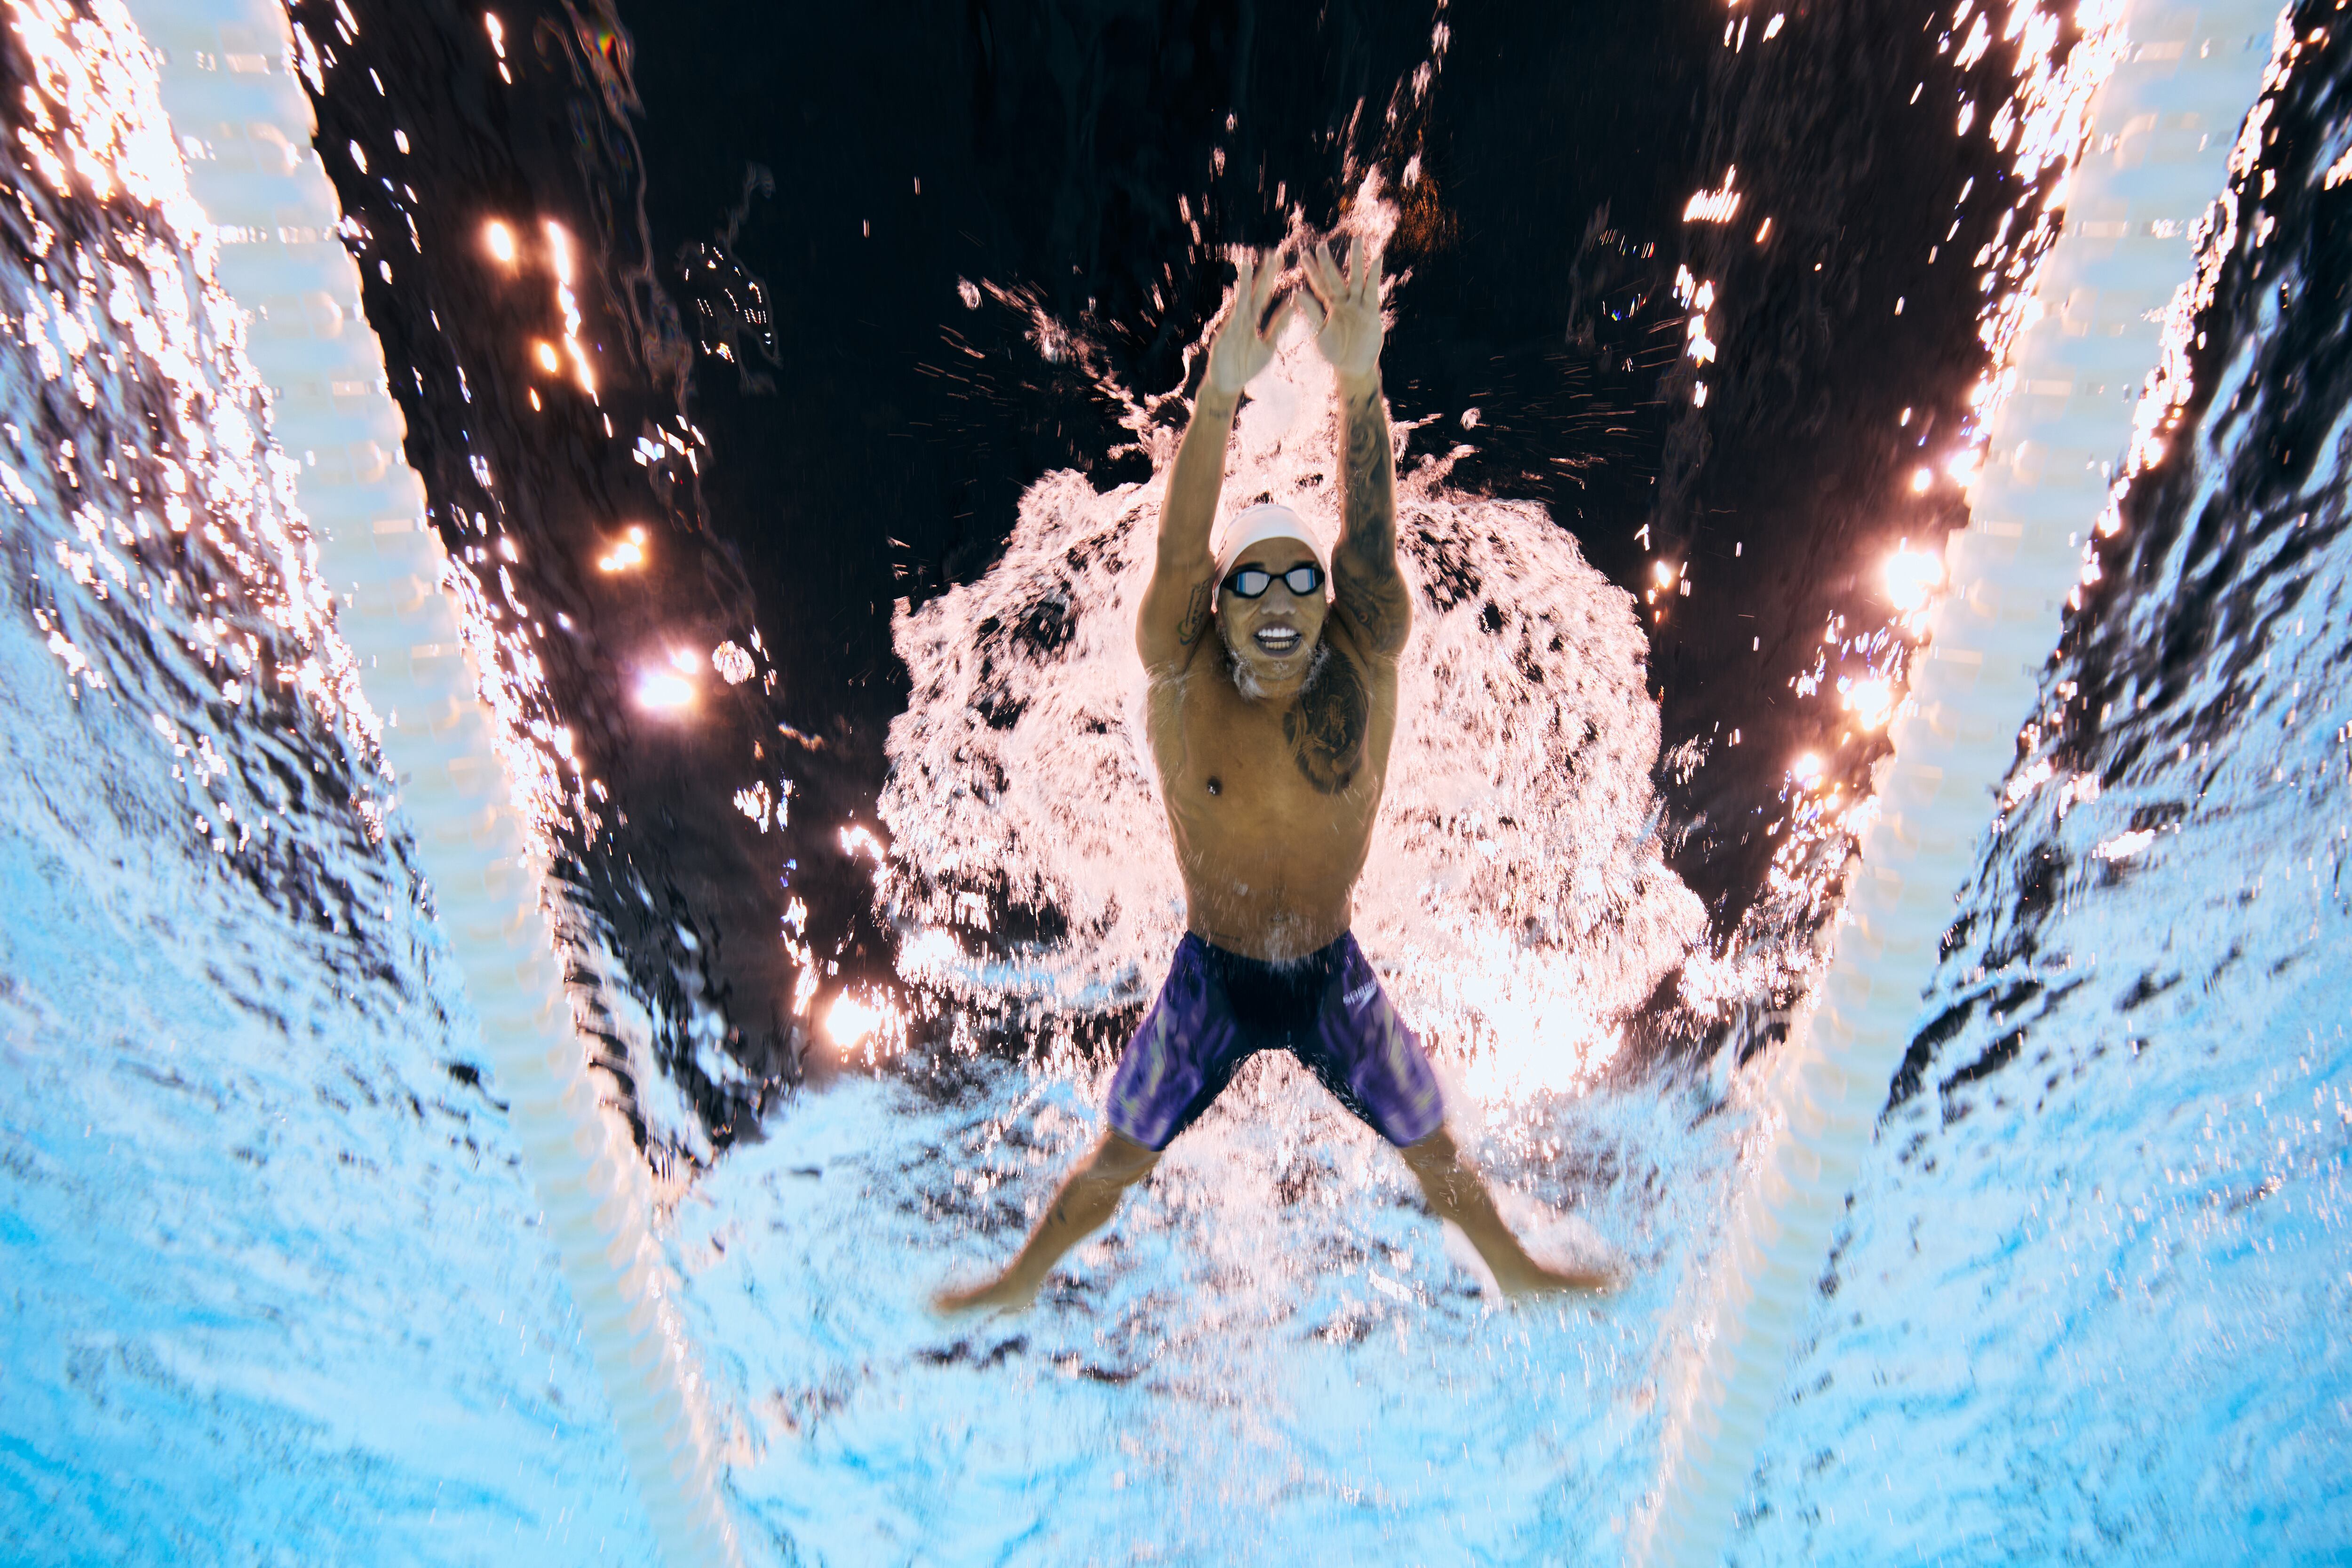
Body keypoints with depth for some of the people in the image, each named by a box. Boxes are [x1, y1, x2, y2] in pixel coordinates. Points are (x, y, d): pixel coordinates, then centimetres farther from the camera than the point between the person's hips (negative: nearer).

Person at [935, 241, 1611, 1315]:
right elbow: (1178, 549, -35)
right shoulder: (1185, 680, -19)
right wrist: (1220, 393, -49)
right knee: (1118, 1155, 15)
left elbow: (1371, 539, -32)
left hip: (1334, 974, 1)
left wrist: (1360, 383, -47)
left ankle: (1513, 1268, 53)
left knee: (1433, 1148, 21)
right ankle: (1025, 1279, 46)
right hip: (1210, 978, -1)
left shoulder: (1360, 671, -16)